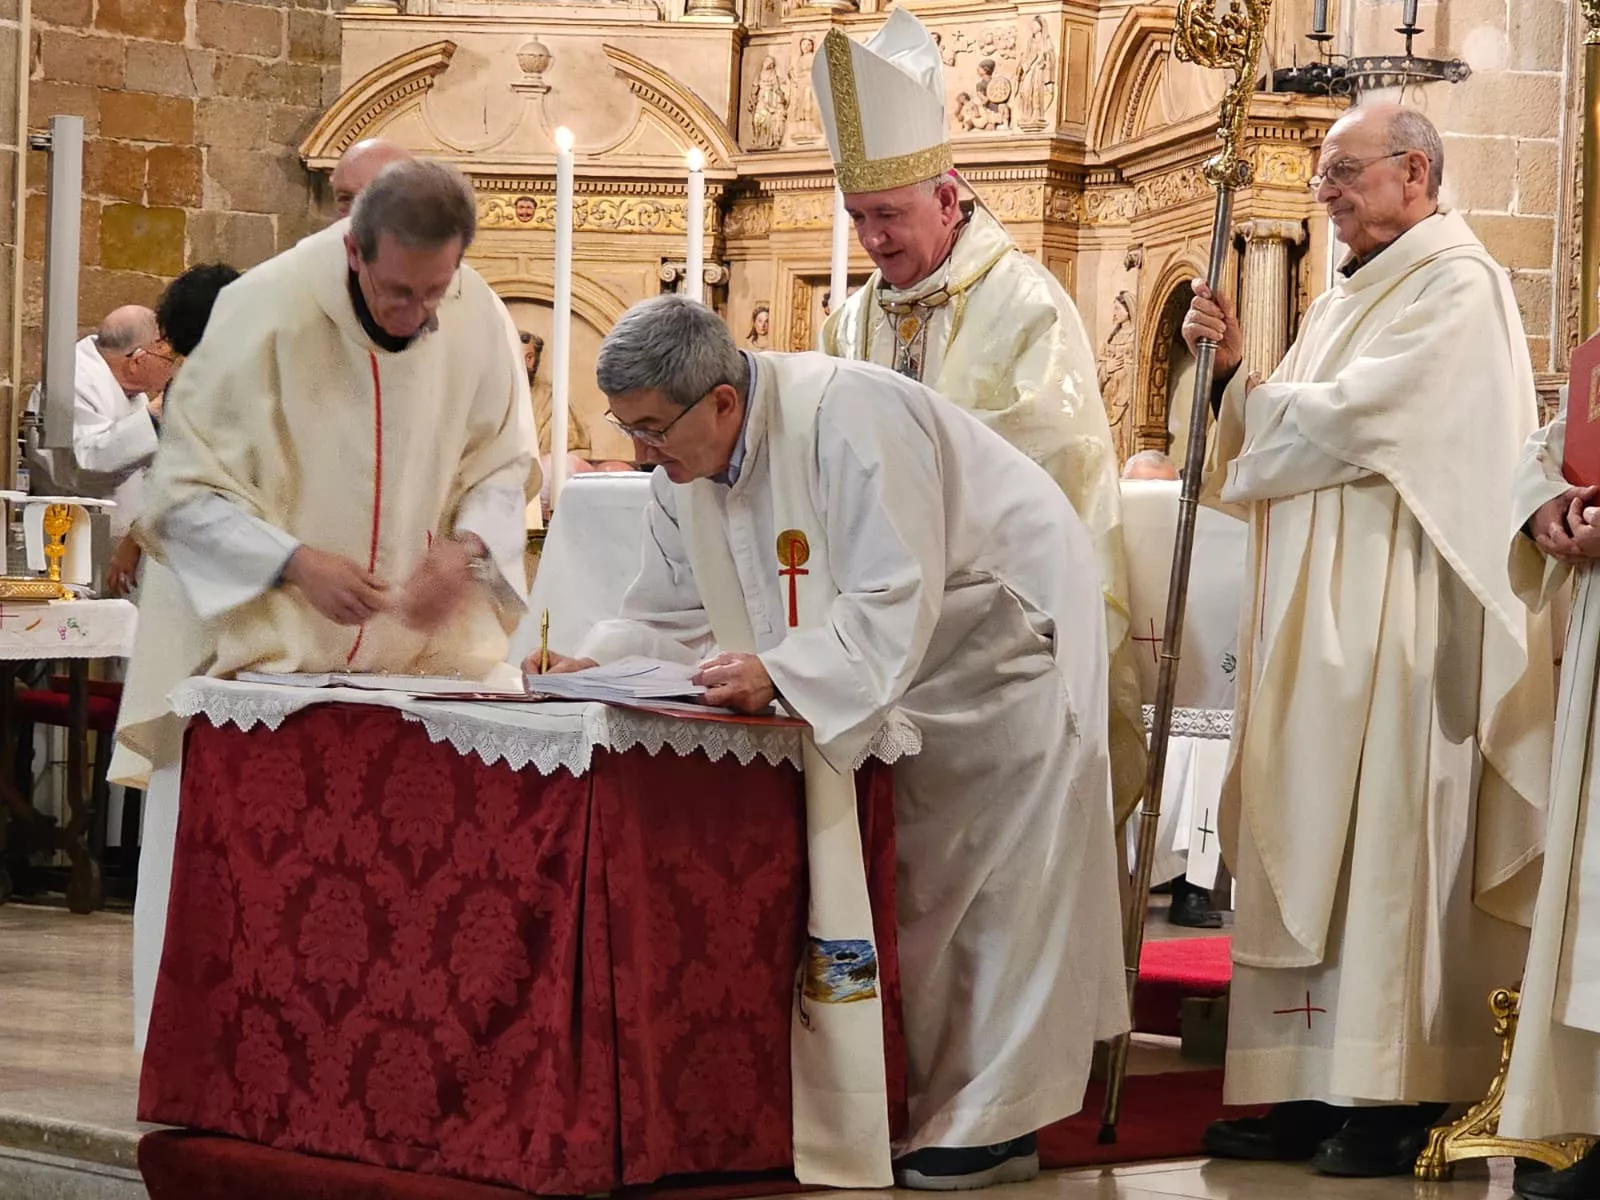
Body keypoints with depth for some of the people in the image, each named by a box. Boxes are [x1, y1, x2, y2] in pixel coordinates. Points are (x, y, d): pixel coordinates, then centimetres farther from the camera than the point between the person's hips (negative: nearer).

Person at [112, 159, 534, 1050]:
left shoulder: (476, 318, -8)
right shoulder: (268, 314, -19)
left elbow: (501, 464, 6)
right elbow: (187, 492, -14)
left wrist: (466, 546, -16)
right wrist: (295, 563, -29)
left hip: (410, 647, 3)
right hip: (259, 644, -3)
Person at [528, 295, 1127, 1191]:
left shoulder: (845, 419, -32)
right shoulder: (685, 465, -6)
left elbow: (895, 603, -35)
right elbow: (674, 613, 1)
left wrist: (776, 672, -44)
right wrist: (590, 663, -16)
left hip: (1003, 636, -8)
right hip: (898, 670, 8)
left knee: (996, 881, -6)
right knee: (906, 885, 8)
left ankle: (992, 1126, -1)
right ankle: (923, 1105, 14)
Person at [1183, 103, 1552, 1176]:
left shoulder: (1455, 286, -8)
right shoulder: (1348, 297, 21)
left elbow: (1349, 418, -16)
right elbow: (1290, 435, 19)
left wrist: (1247, 400, 1)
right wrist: (1236, 365, 2)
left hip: (1395, 616, -9)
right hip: (1316, 616, 9)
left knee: (1383, 837, -8)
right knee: (1307, 843, 4)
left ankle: (1396, 1097, -5)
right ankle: (1318, 1092, 6)